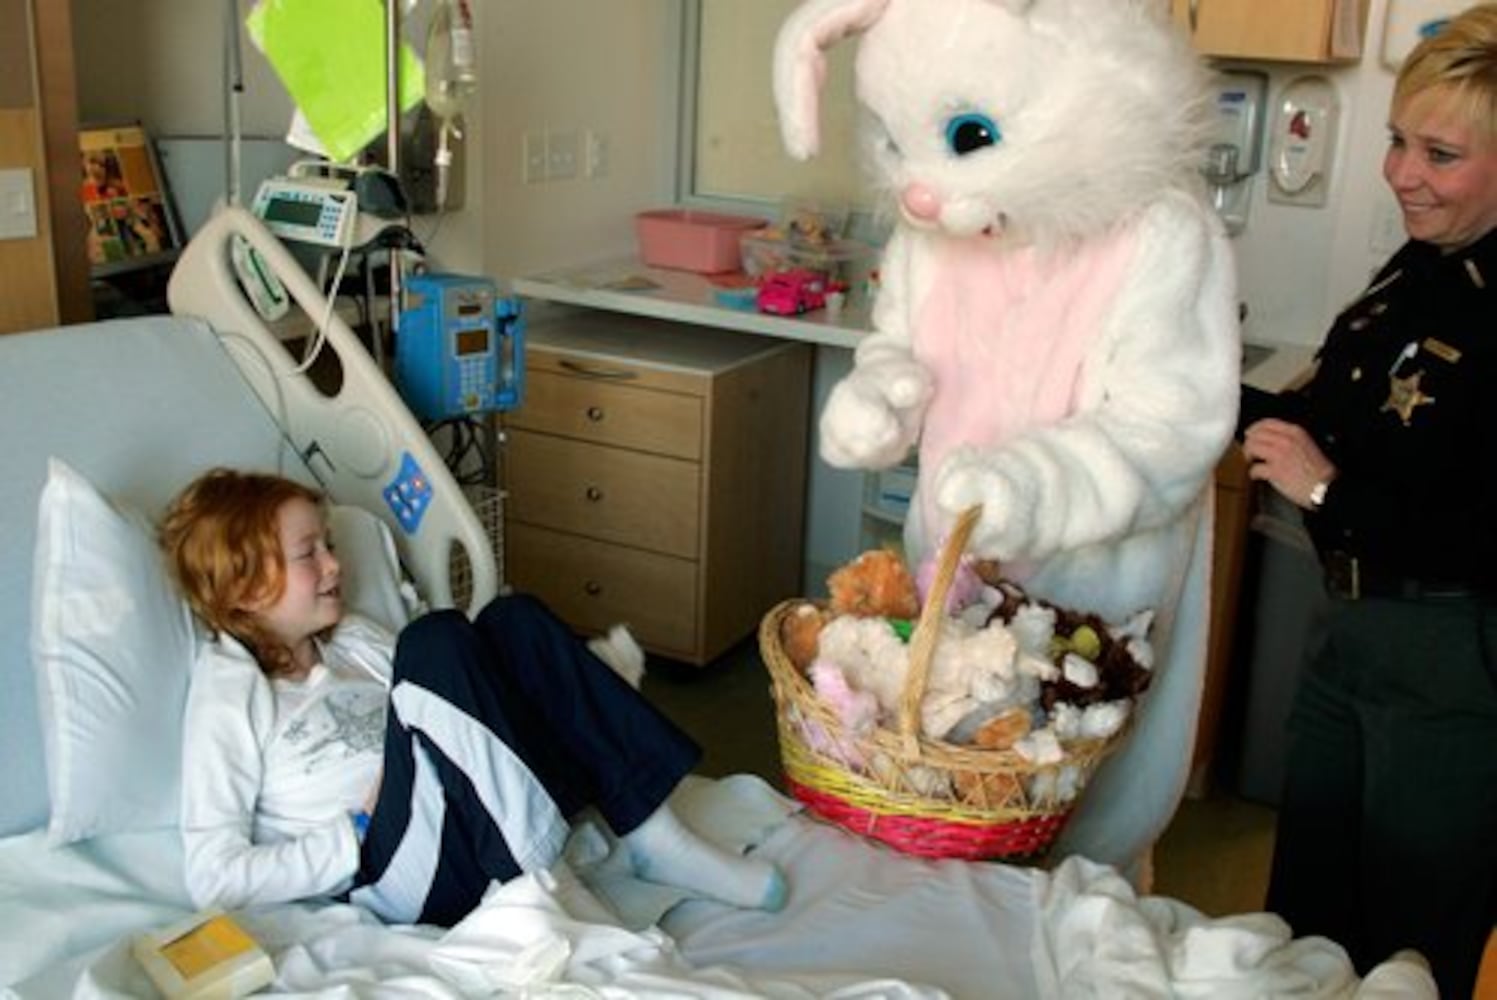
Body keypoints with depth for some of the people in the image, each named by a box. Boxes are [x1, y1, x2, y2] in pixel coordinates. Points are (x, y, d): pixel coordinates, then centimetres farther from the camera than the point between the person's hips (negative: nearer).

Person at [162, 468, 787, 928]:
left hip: (484, 835, 7)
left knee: (513, 620, -7)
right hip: (411, 879, -7)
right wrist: (361, 835, -14)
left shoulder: (350, 639, 19)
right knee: (435, 640, -24)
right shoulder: (227, 694, -3)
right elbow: (213, 878, -10)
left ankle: (655, 840, -11)